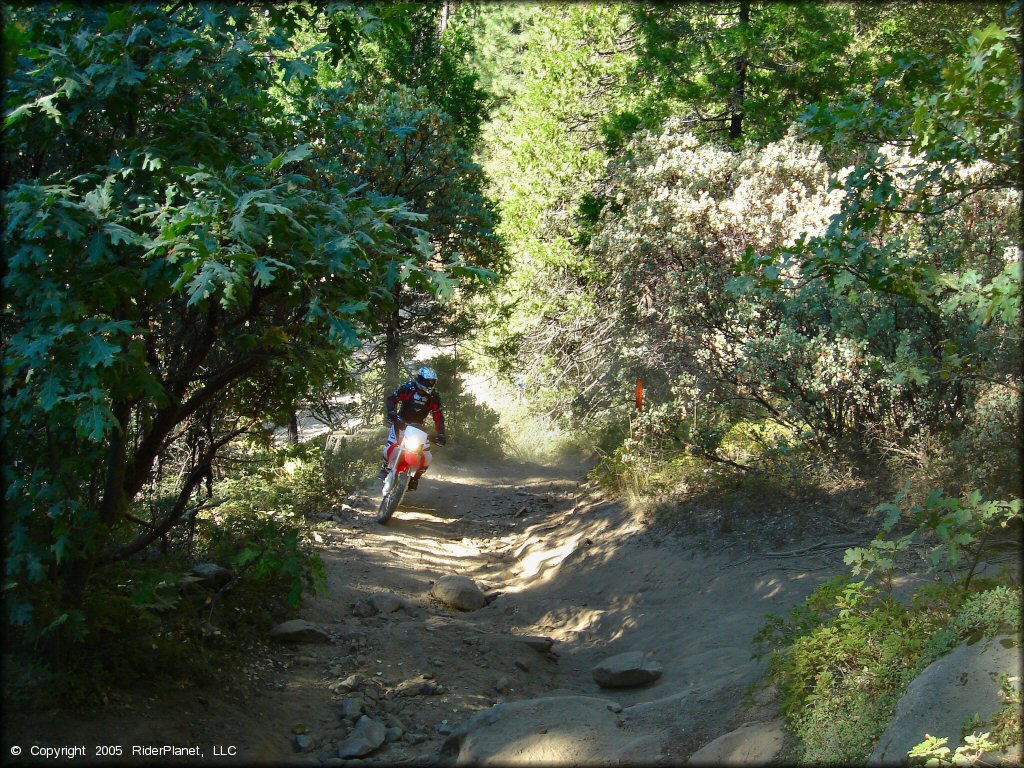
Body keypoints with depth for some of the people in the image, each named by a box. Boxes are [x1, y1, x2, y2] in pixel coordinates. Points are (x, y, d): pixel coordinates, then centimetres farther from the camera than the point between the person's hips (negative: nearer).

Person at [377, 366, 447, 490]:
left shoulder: (434, 398, -5)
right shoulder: (407, 388, -10)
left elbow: (438, 417, -4)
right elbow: (391, 399, -9)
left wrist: (441, 435, -16)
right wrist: (392, 412, -29)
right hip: (401, 423, -2)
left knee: (426, 457, -11)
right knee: (390, 447, -23)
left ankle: (415, 478, 11)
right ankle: (385, 468, 6)